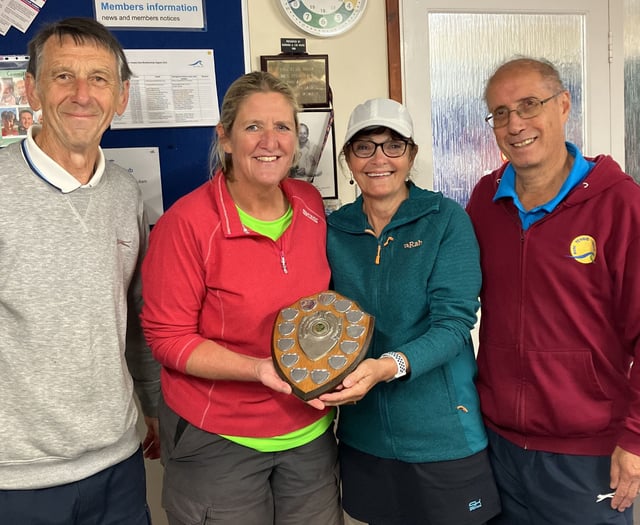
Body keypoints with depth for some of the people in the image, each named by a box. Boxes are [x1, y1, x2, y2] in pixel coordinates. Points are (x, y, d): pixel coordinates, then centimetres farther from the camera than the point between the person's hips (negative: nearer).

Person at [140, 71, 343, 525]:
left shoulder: (311, 203, -1)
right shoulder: (188, 222, -17)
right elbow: (168, 337, -14)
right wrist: (258, 368, -25)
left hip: (310, 431, 5)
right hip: (217, 441, -4)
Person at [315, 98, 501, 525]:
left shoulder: (446, 219, -9)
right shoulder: (334, 230, 1)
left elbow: (455, 321, -16)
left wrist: (390, 366, -31)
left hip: (443, 432, -3)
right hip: (364, 432, 3)